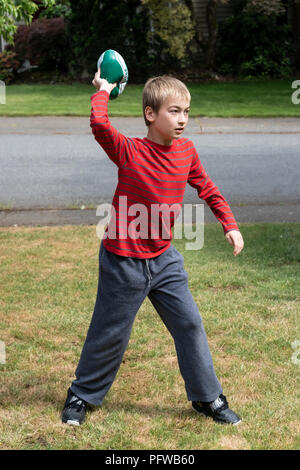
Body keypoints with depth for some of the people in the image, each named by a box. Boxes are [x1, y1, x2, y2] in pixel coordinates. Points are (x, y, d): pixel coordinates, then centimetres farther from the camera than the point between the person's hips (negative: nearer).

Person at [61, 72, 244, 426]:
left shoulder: (186, 150, 0)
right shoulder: (130, 151, -16)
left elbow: (207, 189, 13)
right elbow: (99, 124, -32)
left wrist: (230, 225, 5)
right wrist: (102, 91, -14)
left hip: (164, 259, 5)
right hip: (124, 262, -5)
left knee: (190, 324, 6)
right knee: (110, 333, 7)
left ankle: (207, 397, 22)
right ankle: (82, 394, 29)